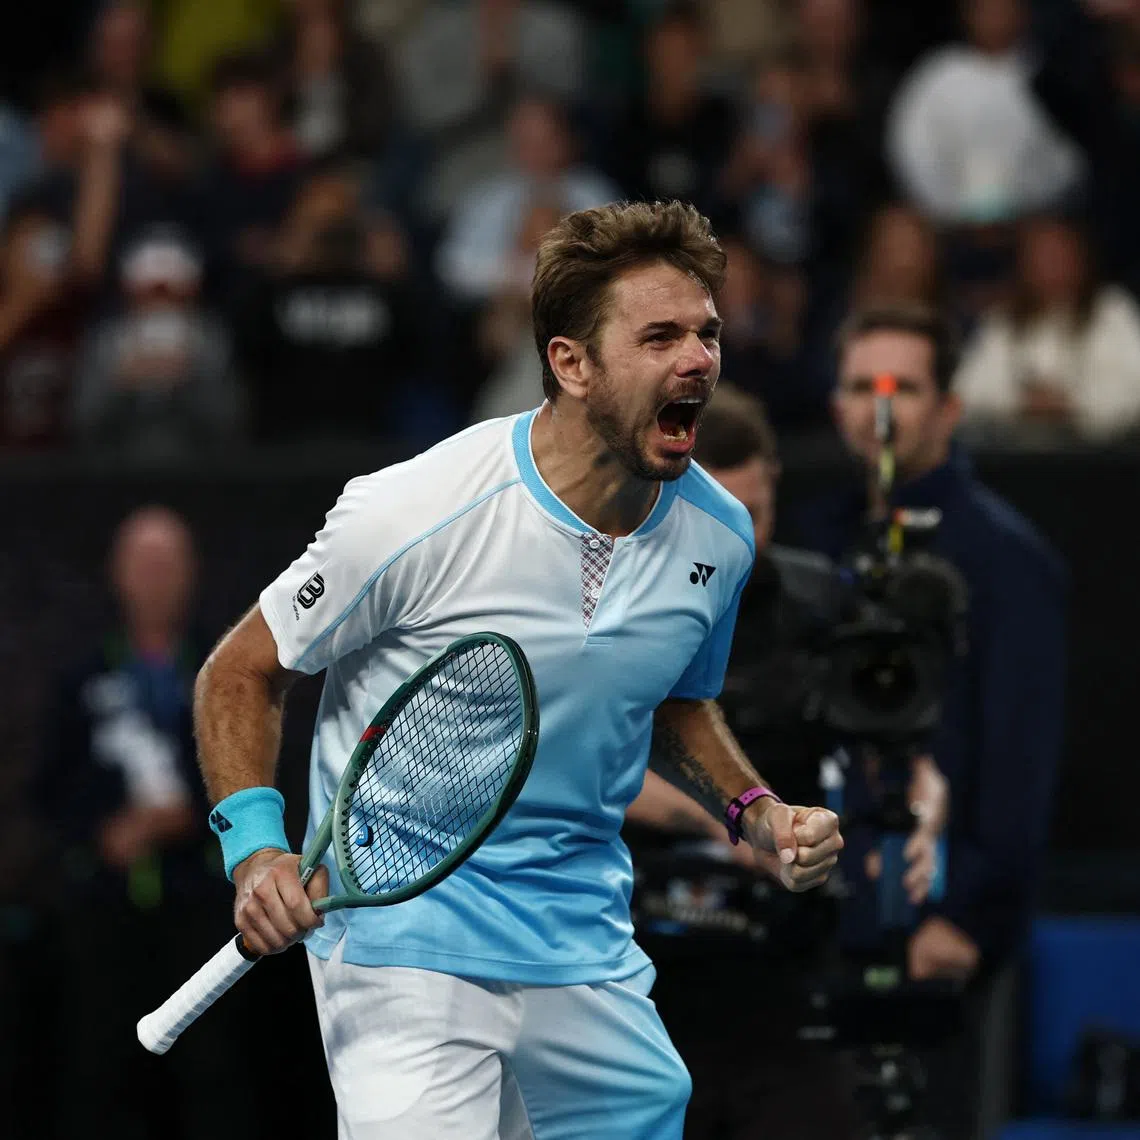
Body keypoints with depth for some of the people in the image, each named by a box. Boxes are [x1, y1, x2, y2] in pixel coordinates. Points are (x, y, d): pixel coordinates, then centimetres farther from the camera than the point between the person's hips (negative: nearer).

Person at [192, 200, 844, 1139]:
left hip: (589, 948, 6)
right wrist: (256, 849, -20)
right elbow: (241, 674, -5)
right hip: (406, 941, -6)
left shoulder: (719, 535, 0)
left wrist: (757, 813, 3)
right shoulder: (416, 515, -17)